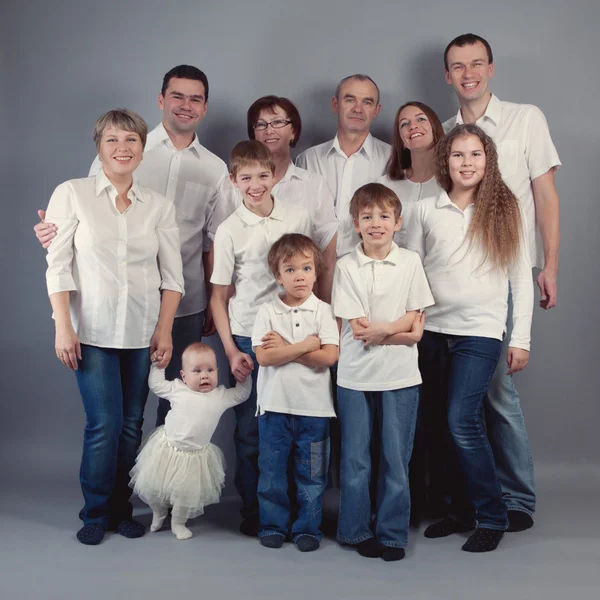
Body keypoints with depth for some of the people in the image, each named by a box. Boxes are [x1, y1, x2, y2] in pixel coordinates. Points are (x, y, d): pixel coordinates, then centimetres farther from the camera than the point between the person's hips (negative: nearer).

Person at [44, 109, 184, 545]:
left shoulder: (159, 206, 7)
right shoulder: (72, 194, 0)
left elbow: (172, 275, 6)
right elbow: (58, 266, -3)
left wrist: (164, 330, -1)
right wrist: (63, 327, -9)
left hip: (142, 333, 3)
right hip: (93, 332, -2)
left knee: (132, 424, 6)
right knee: (104, 424, -6)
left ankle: (122, 508, 22)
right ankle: (96, 513, 13)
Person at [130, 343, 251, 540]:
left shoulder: (221, 396, -4)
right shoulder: (177, 390, -5)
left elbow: (242, 394, 7)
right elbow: (156, 385, 8)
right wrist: (157, 366, 3)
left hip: (195, 455, 0)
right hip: (167, 449, 0)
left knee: (187, 493, 4)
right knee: (154, 487, 9)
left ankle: (178, 523, 30)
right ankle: (158, 514, 38)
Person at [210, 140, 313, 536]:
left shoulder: (299, 217, 1)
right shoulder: (229, 231, -4)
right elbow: (219, 297, 0)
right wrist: (231, 351, -6)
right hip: (249, 339, -1)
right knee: (250, 427, 6)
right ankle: (252, 510, 20)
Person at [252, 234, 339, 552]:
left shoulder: (323, 311, 0)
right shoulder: (267, 311, 0)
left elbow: (329, 357, -12)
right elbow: (264, 357, -12)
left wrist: (285, 348, -12)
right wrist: (306, 346, -13)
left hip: (314, 406, 0)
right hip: (275, 406, 0)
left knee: (311, 474, 8)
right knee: (271, 470, 10)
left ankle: (307, 527, 23)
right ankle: (273, 525, 25)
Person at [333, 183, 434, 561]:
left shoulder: (411, 262, 2)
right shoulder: (347, 267, -3)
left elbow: (414, 318, -1)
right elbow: (357, 328, -9)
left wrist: (380, 329, -15)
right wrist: (404, 332, -16)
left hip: (400, 375, 1)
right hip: (356, 376, 0)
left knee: (396, 459, 7)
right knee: (355, 458, 8)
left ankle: (392, 534, 19)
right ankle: (358, 530, 24)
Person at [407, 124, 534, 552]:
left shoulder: (505, 210, 3)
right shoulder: (427, 211, 7)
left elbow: (521, 278, 4)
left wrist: (521, 339, 0)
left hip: (481, 330, -3)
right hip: (433, 330, 3)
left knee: (462, 421, -13)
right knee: (448, 424, 6)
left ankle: (492, 517, 2)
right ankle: (462, 510, 21)